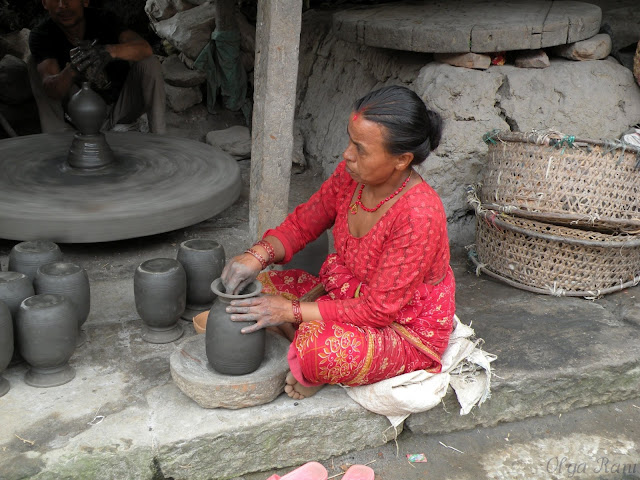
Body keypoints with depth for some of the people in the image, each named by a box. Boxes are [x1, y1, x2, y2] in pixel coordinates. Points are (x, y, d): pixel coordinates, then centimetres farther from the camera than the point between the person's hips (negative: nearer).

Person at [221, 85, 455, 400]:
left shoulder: (419, 215, -32)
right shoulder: (351, 175, -11)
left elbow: (378, 310, -28)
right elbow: (302, 224, 2)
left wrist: (291, 311, -27)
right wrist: (258, 255, -19)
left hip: (407, 332, -7)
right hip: (350, 297, 7)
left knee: (318, 350, -35)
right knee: (252, 288, -2)